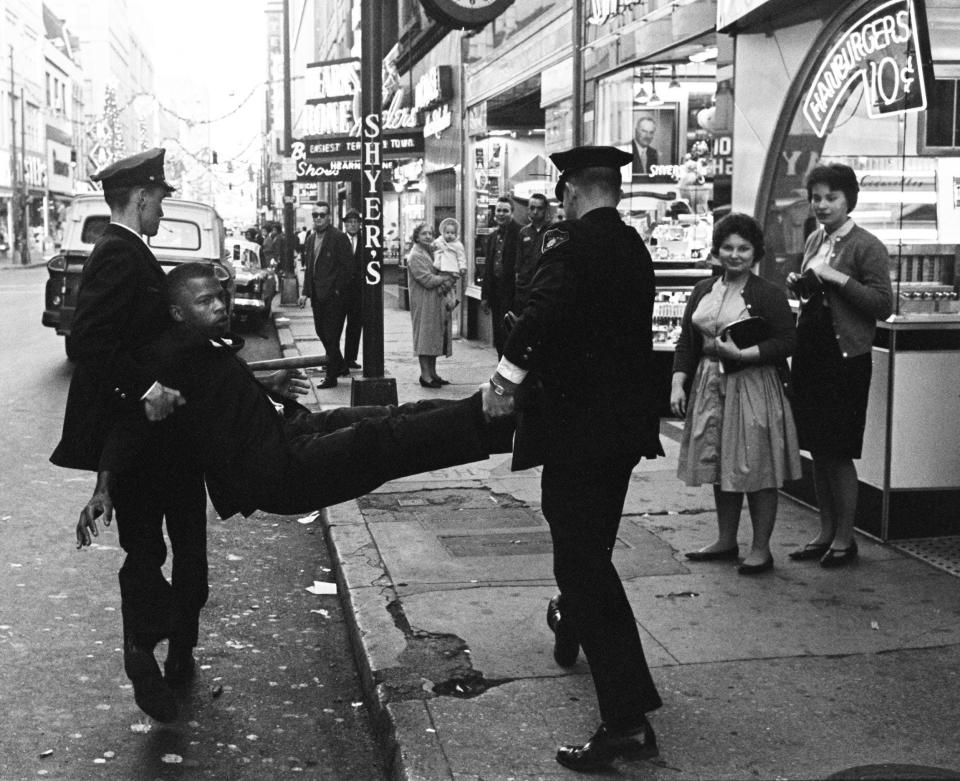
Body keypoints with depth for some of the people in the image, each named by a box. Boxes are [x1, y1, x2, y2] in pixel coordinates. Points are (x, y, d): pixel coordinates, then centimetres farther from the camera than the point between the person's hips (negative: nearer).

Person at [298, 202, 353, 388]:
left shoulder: (339, 238, -11)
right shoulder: (310, 240, 13)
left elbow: (348, 267, -13)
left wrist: (337, 290, -14)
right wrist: (305, 292, 11)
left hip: (334, 296, -7)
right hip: (317, 296, 7)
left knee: (331, 336, -4)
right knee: (321, 332, 14)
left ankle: (331, 376, 5)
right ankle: (338, 365, 33)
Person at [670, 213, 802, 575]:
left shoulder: (768, 294, -7)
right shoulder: (703, 290, 10)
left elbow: (787, 341, -11)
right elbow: (686, 340, 11)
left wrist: (741, 353, -19)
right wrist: (678, 384, 1)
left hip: (754, 387, -6)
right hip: (710, 385, 6)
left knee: (756, 469, -2)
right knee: (719, 465, 13)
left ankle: (761, 549, 8)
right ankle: (726, 541, 26)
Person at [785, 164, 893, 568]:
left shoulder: (867, 246, -9)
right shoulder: (814, 240, 12)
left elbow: (883, 305, -16)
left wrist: (837, 278, -21)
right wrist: (799, 285, 4)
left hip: (845, 356, -7)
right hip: (810, 349, 7)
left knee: (838, 452, -1)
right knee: (817, 449, 12)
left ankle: (844, 538, 13)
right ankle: (826, 532, 23)